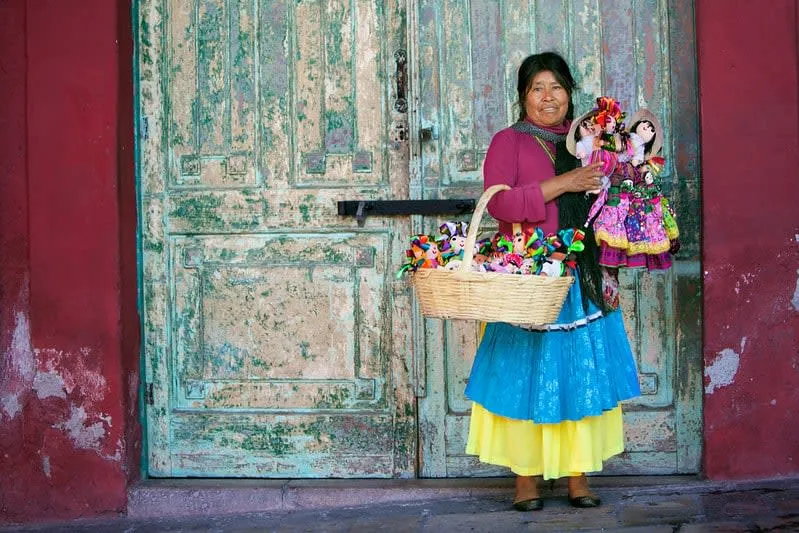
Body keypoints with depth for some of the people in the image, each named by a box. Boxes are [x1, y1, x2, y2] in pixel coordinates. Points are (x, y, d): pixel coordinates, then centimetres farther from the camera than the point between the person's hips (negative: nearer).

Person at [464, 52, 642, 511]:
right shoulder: (509, 142, 2)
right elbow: (498, 202, -14)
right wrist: (563, 183, -17)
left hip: (582, 279, 4)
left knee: (582, 374, 3)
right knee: (527, 377, -1)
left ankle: (579, 476, 10)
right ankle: (526, 478, 7)